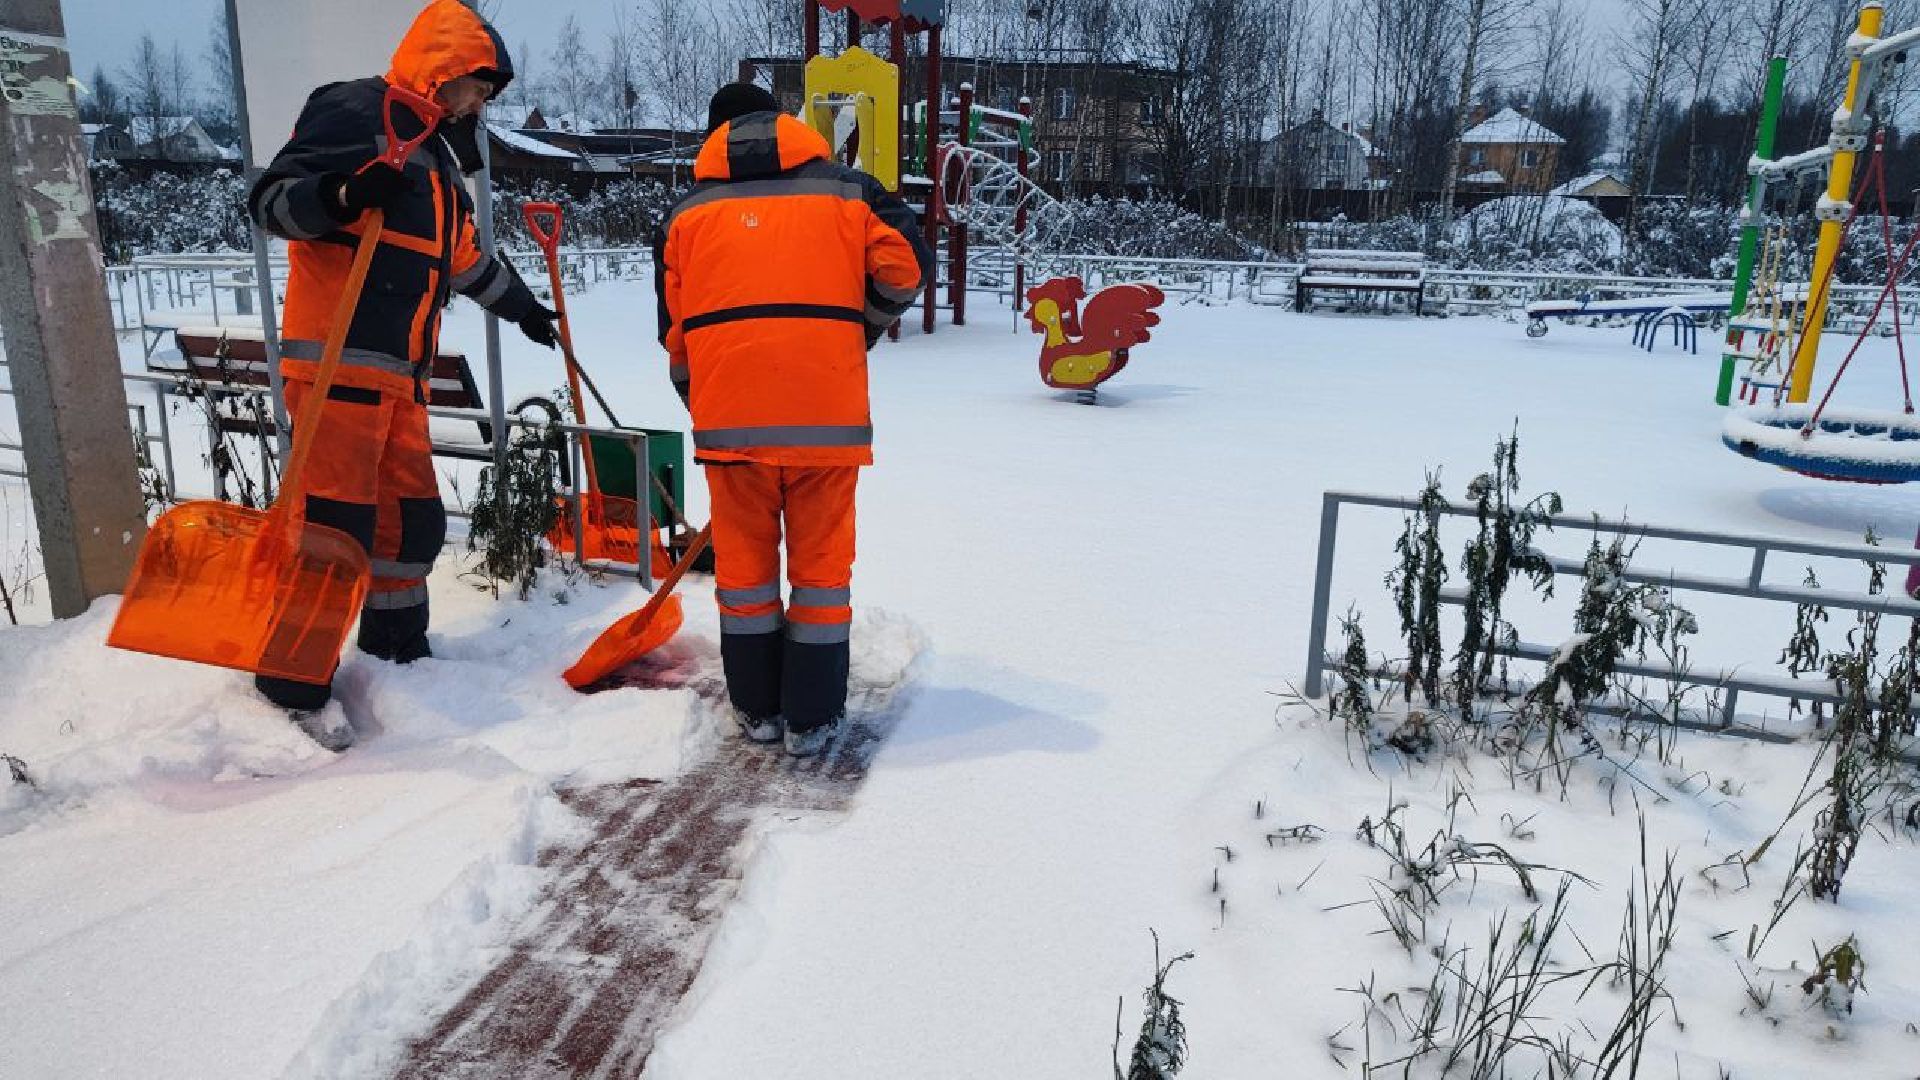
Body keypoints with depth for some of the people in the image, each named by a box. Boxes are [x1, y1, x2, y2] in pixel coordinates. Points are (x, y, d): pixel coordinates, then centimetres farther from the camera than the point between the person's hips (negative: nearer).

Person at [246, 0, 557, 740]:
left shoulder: (438, 157, 25)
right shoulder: (356, 112, -3)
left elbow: (465, 260, 37)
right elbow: (271, 199, -11)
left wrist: (524, 309, 45)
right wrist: (342, 196, -30)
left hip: (400, 374, 9)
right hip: (339, 362, -9)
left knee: (415, 516, 11)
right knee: (336, 523, -10)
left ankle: (397, 654, 26)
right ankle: (292, 685, 0)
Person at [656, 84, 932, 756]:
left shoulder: (688, 212, 16)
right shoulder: (846, 190, 11)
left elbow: (676, 330, 15)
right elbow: (905, 266, 0)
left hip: (729, 415, 1)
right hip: (827, 412, -1)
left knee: (744, 555, 14)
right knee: (822, 559, 9)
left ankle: (757, 708, 22)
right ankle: (810, 718, 14)